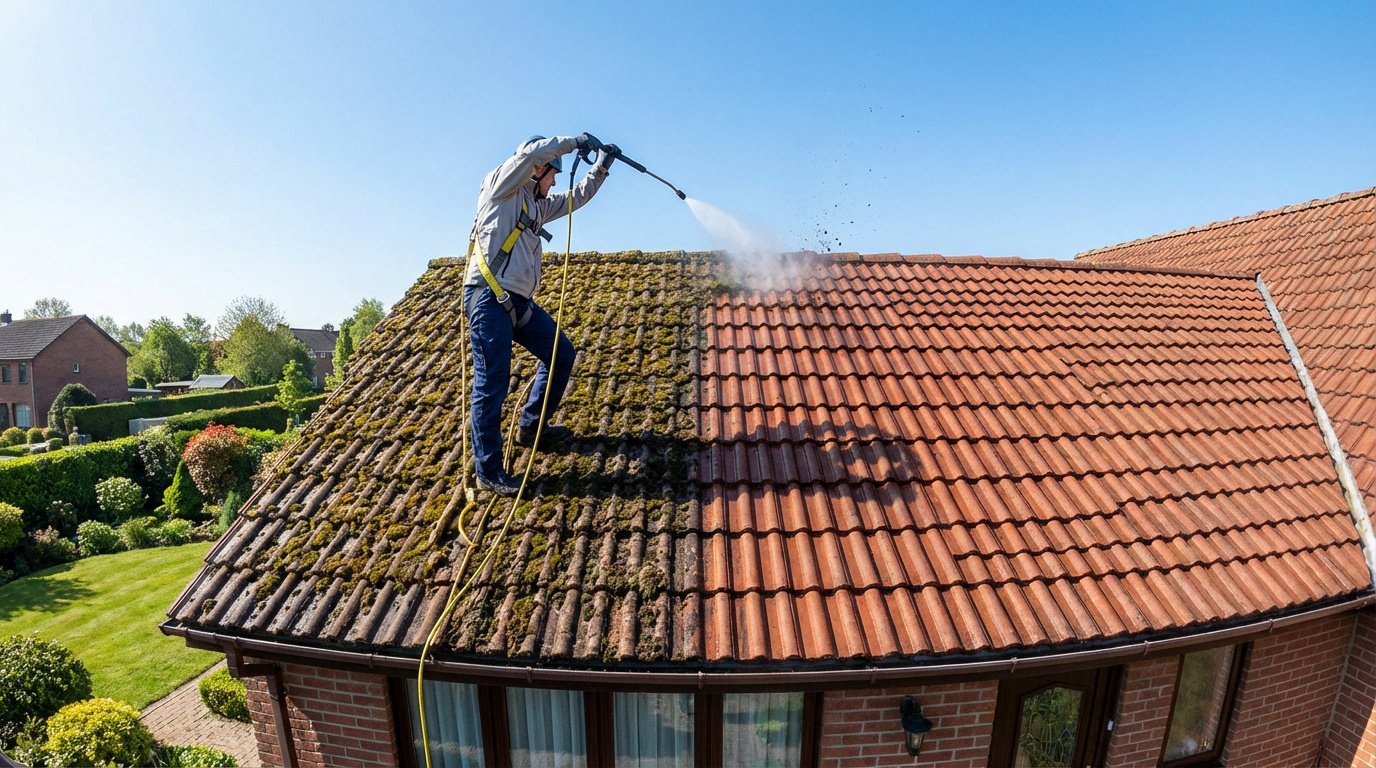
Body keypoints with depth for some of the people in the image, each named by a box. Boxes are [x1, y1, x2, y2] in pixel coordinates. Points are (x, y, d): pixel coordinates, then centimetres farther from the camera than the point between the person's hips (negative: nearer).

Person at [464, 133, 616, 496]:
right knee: (492, 384, -9)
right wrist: (576, 141, -3)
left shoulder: (538, 204, 24)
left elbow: (578, 197, 33)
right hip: (489, 298, -9)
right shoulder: (501, 186, 3)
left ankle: (529, 426, 25)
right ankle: (488, 472, -2)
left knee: (561, 354, 13)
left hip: (519, 302, 9)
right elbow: (533, 152, -13)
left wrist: (601, 167, 23)